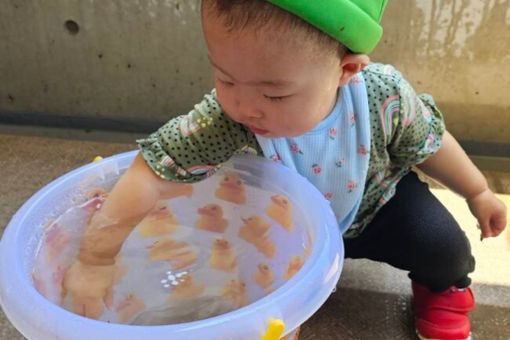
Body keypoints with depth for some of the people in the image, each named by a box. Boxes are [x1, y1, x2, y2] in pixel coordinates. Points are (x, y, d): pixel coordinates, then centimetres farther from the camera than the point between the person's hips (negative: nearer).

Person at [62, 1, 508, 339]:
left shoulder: (384, 95, -34)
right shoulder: (226, 116, -39)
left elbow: (429, 143, -14)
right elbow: (152, 173, -37)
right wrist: (95, 262, -35)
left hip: (375, 202, 0)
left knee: (442, 246, -16)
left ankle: (444, 286, 18)